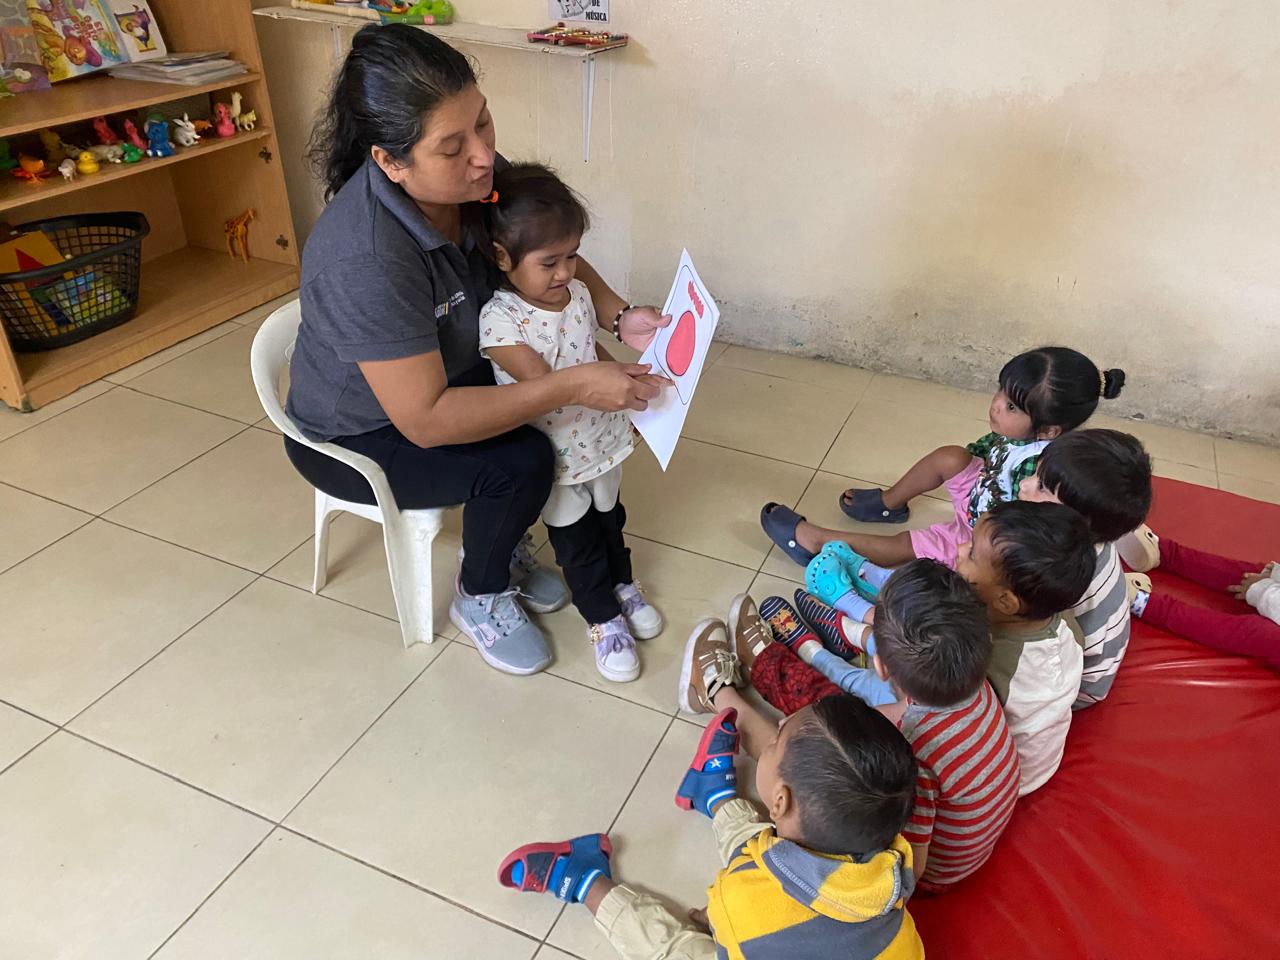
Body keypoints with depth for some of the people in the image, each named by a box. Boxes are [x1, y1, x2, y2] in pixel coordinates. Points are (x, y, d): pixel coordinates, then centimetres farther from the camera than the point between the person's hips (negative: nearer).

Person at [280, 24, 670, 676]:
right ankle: (480, 599, 6)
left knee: (560, 408, -6)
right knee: (521, 460, -23)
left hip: (446, 375, 7)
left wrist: (620, 318, -19)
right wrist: (572, 385, -36)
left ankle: (500, 545, 16)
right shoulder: (364, 260, -38)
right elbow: (425, 420, -36)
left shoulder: (476, 176, -17)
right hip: (359, 438, -7)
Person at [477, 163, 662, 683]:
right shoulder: (500, 319, -25)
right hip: (551, 457, -5)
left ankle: (622, 584, 49)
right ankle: (602, 617, 31)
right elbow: (541, 381, -33)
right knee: (576, 539, 12)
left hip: (599, 438, 5)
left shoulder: (578, 294, -4)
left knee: (609, 518, 24)